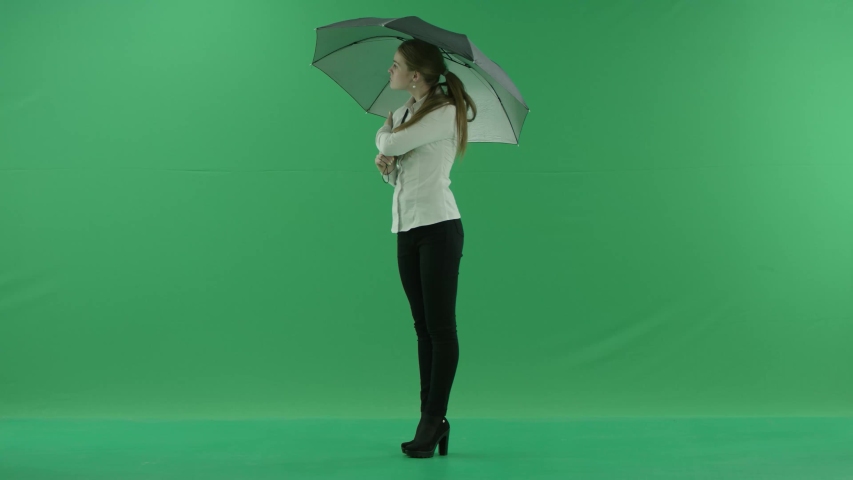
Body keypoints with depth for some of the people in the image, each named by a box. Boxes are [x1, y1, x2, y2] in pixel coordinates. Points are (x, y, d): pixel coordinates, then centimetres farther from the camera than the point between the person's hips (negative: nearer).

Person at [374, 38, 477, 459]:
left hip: (437, 226, -8)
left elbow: (389, 144, -16)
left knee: (440, 326, -4)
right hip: (405, 227, 8)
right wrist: (385, 166, -3)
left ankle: (433, 419, 1)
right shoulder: (404, 114, 16)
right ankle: (432, 421, 13)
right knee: (423, 327, 8)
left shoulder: (444, 113, -8)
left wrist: (388, 127, 7)